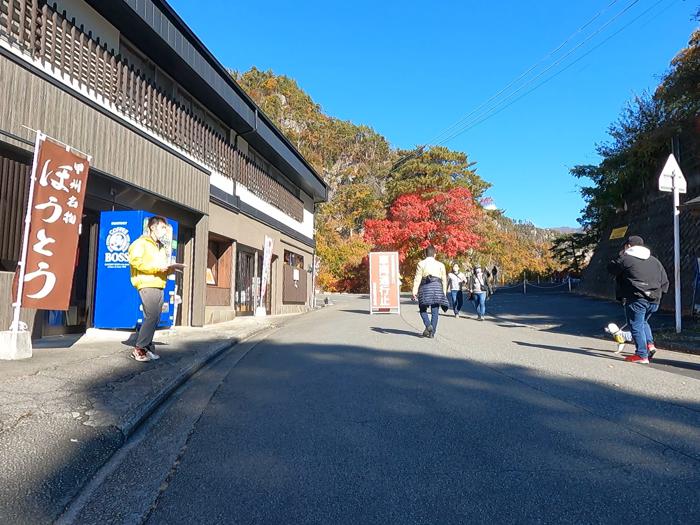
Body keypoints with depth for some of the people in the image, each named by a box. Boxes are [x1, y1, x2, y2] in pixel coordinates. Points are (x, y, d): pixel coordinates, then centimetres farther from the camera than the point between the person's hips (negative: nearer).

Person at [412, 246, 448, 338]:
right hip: (437, 288, 2)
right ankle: (432, 332, 6)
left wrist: (414, 292, -7)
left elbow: (417, 279, -4)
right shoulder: (440, 264, 12)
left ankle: (428, 325, -13)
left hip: (425, 288, -2)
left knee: (423, 309, 9)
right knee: (435, 312, 6)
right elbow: (444, 280, 11)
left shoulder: (421, 264, 3)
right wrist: (444, 293, 16)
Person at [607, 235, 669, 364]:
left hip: (636, 299, -7)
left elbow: (611, 268, 13)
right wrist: (658, 294, 24)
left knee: (636, 326, 1)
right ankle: (650, 344, 11)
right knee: (643, 322, 26)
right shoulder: (654, 260, 18)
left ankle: (642, 355, 0)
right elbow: (665, 281, 18)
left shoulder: (625, 259, -3)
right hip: (654, 300, 7)